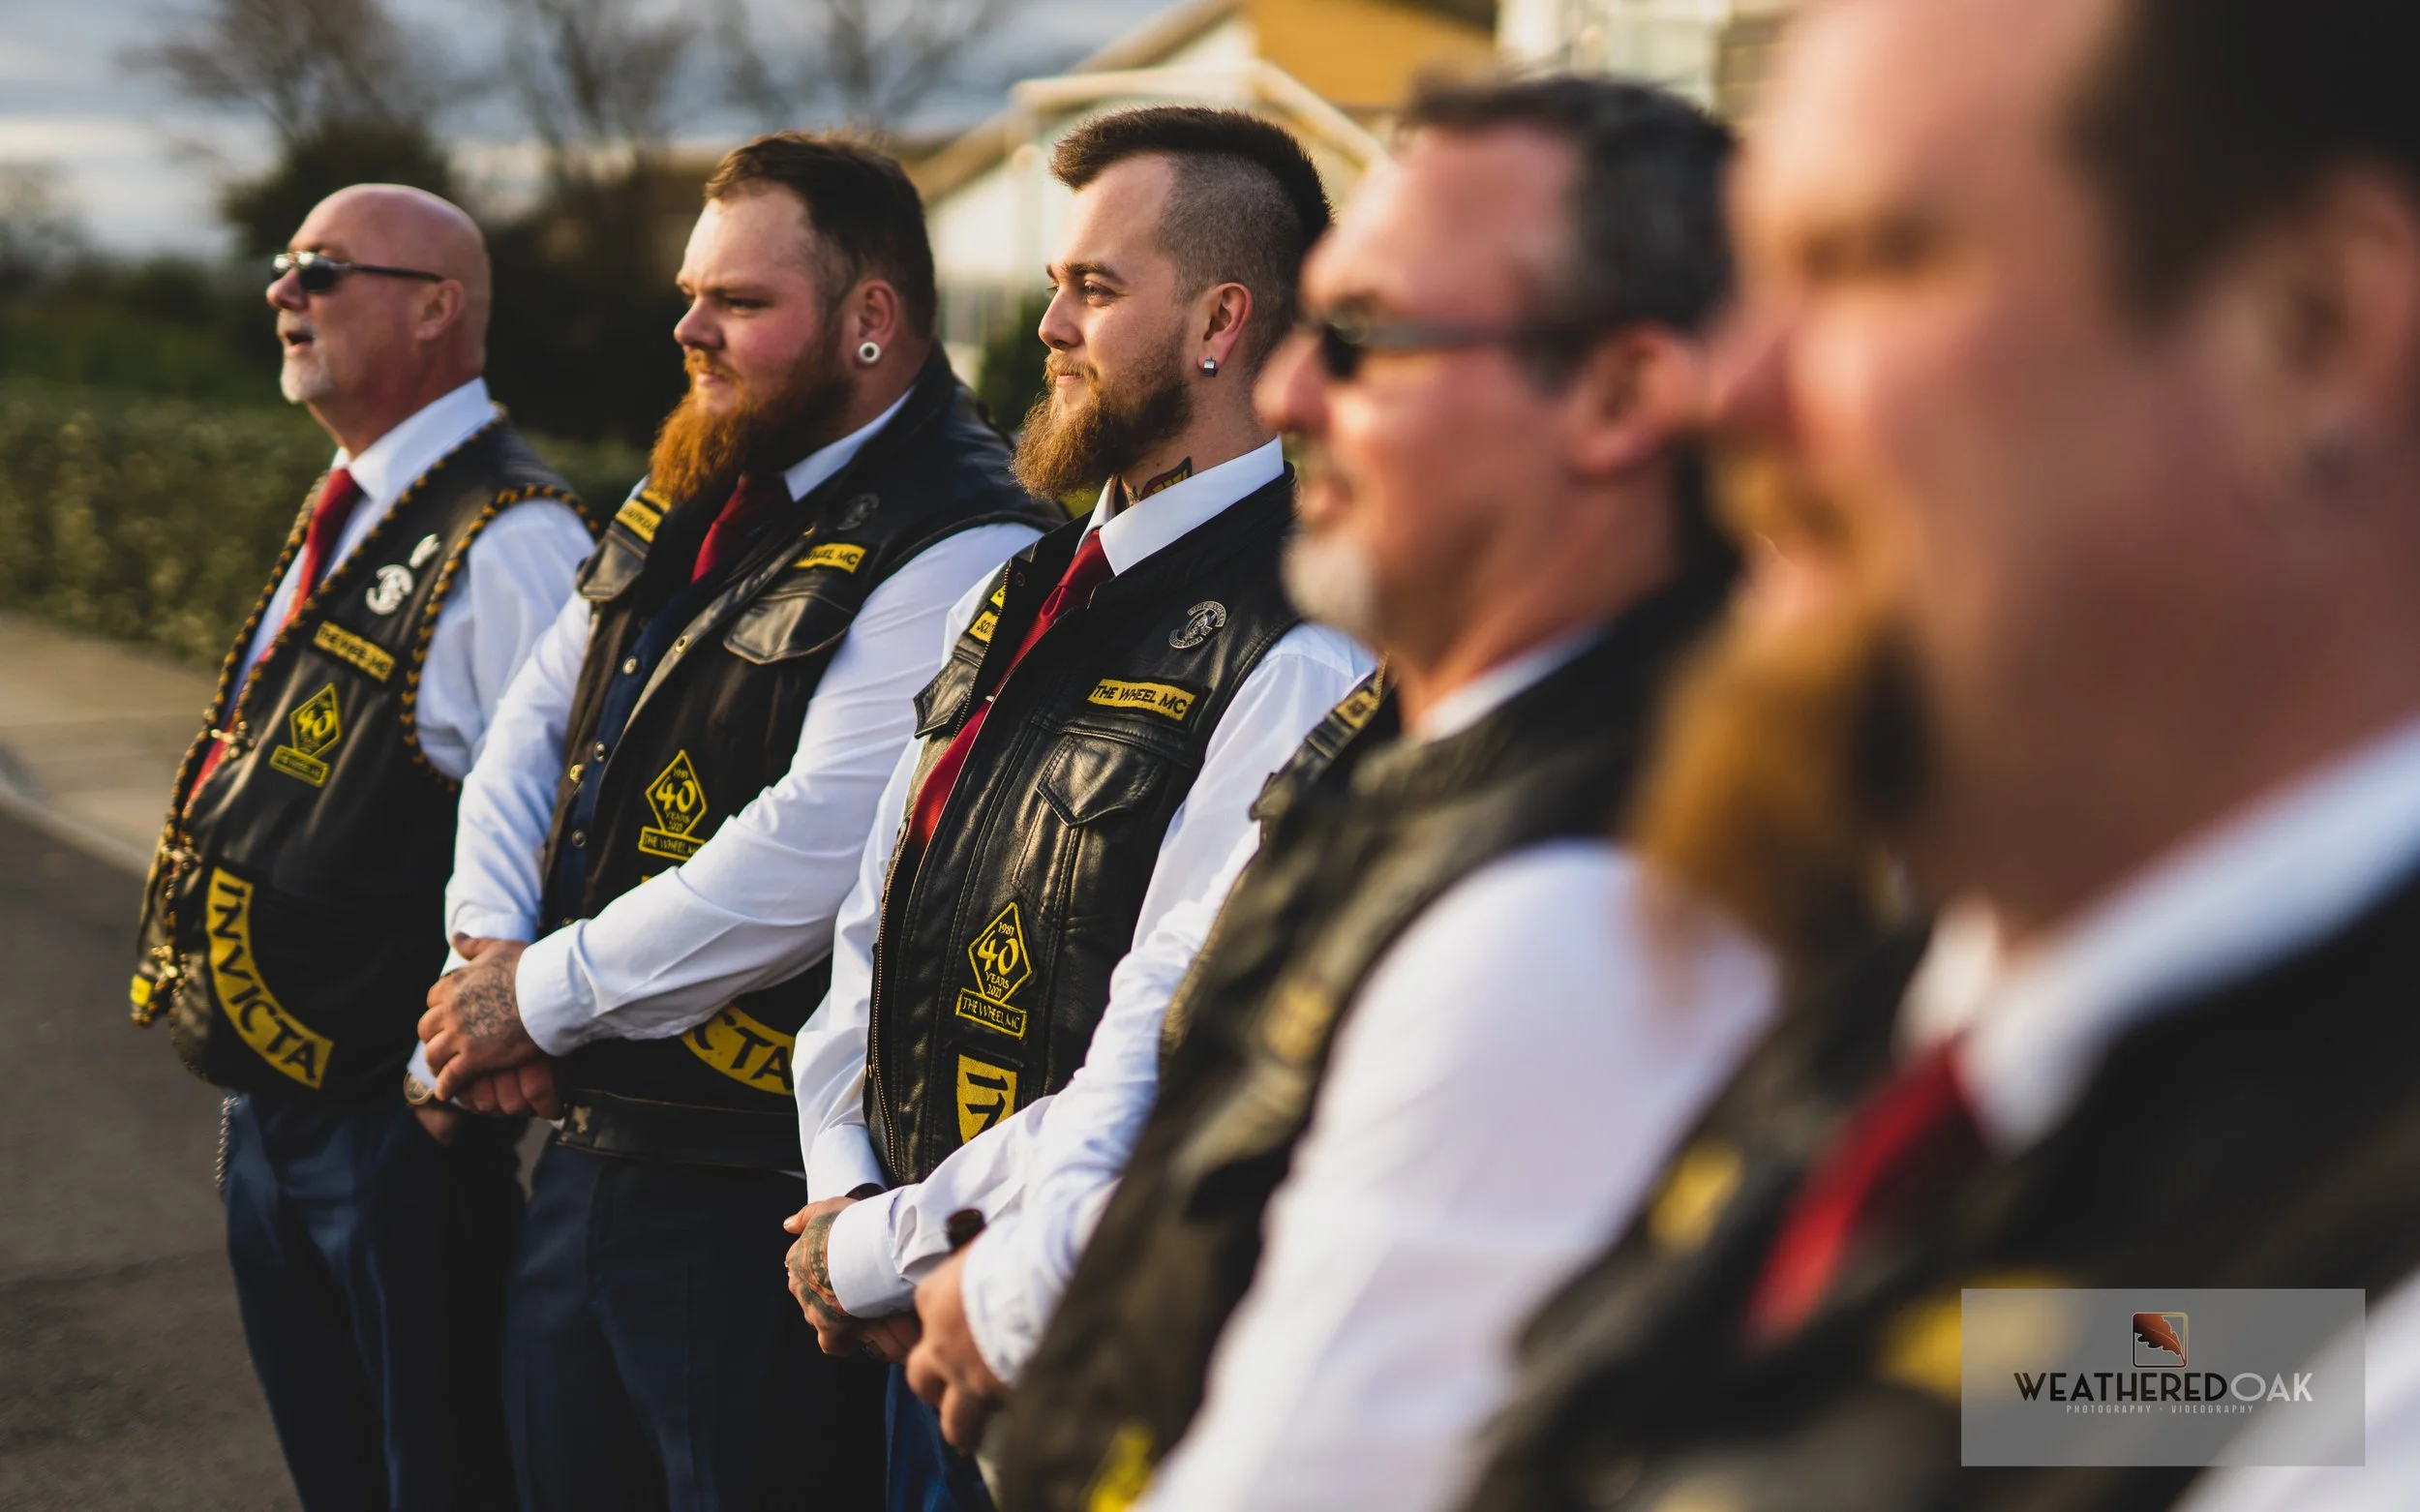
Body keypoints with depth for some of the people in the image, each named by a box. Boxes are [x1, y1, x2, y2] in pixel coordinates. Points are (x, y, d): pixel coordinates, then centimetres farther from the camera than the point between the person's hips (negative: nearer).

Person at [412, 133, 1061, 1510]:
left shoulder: (961, 554, -18)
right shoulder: (694, 496, 11)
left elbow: (809, 862, -25)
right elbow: (535, 725, 16)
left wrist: (545, 995, -15)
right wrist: (492, 953, -1)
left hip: (754, 1191, -9)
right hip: (588, 1141, 9)